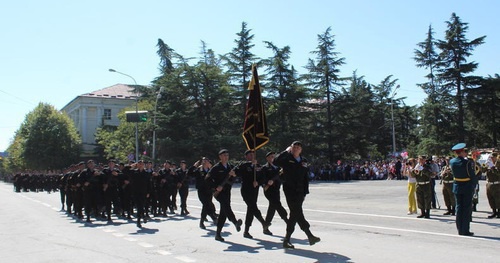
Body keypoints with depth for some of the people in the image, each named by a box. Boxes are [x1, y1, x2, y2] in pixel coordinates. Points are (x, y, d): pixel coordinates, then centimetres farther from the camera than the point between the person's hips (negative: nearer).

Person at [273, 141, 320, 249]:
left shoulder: (304, 161, 14)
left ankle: (287, 239, 16)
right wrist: (286, 151, -14)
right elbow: (276, 161, -22)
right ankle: (309, 235, -13)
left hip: (300, 191, 6)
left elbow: (305, 177, 16)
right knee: (297, 213, -13)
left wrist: (305, 191, 10)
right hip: (289, 190, -6)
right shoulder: (287, 159, -1)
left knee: (294, 214, 7)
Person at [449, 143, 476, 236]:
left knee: (459, 208, 11)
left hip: (457, 187, 5)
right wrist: (474, 184, 5)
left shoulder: (452, 162, -2)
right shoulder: (467, 162, -18)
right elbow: (472, 176, -13)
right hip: (467, 187, -5)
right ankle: (465, 230, 4)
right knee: (467, 208, 2)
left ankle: (460, 230, 14)